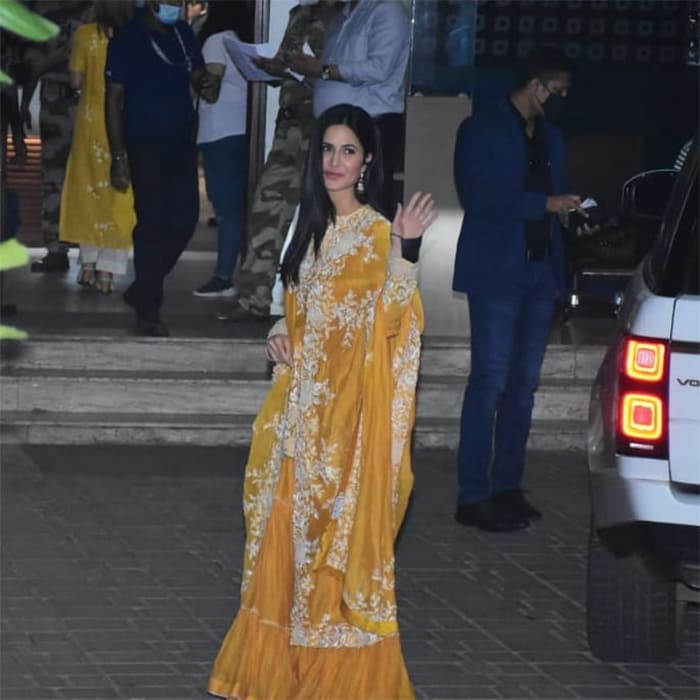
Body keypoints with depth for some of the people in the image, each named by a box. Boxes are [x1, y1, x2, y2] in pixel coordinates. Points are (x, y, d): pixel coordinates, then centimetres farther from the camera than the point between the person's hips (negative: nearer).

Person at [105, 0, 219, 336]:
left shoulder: (183, 34, 10)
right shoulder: (127, 40, -5)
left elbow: (197, 75, 19)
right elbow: (113, 99, -5)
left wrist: (208, 85, -9)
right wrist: (118, 157, -10)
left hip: (181, 140, 6)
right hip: (145, 142, -6)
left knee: (184, 219, 6)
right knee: (152, 223, -7)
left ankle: (143, 289, 23)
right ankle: (147, 309, -1)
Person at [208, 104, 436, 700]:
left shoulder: (378, 234, -10)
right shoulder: (313, 227, 13)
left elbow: (393, 322, -23)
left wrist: (405, 250, -35)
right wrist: (280, 333, 3)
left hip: (350, 407, -7)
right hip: (304, 403, 7)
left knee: (343, 526, -3)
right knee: (293, 527, 10)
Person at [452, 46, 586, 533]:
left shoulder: (551, 138, 17)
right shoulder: (482, 130, -5)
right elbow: (480, 197, -14)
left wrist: (569, 211, -1)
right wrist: (545, 204, -17)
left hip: (541, 271, 7)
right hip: (497, 271, -7)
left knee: (523, 384, 8)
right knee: (490, 382, -8)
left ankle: (507, 486, 13)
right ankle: (473, 497, -7)